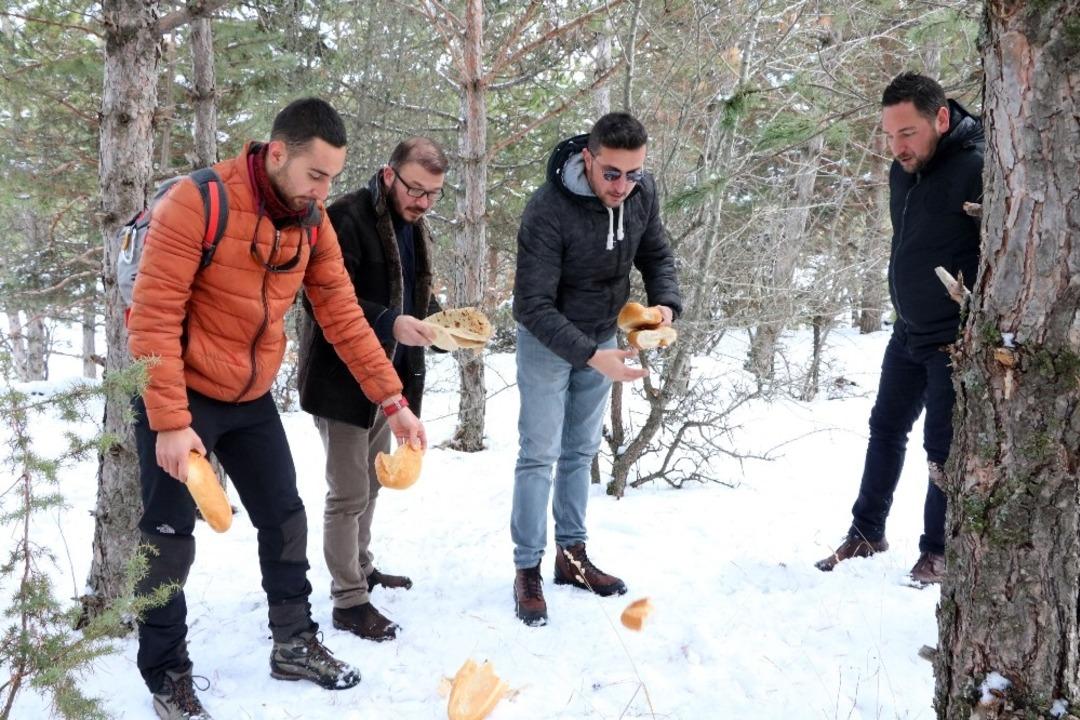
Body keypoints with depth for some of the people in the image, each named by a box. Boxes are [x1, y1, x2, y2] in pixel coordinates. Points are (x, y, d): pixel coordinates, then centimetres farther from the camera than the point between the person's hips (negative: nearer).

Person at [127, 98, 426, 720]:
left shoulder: (314, 222, -3)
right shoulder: (198, 202, -23)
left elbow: (343, 314, 0)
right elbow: (154, 317, -23)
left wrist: (393, 401, -4)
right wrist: (169, 422, -25)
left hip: (253, 399, 6)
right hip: (181, 394, -6)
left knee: (285, 520, 11)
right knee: (170, 541, 0)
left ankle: (296, 645, 28)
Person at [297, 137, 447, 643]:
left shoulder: (412, 225, 10)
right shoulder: (345, 218, -18)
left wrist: (439, 317, -4)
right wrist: (391, 324, -35)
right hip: (341, 377, -9)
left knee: (370, 484, 21)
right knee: (349, 493, -3)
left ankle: (361, 568, 37)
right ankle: (349, 601, 7)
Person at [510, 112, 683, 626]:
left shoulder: (642, 192, -14)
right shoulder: (547, 211, -31)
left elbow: (656, 255, 2)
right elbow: (532, 306, -30)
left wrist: (666, 303, -19)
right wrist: (589, 356, -40)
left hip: (603, 335, 6)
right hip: (547, 340, -5)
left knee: (581, 450, 14)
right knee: (540, 454, -3)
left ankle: (572, 555, 25)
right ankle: (528, 570, 7)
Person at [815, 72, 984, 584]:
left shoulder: (978, 169, -23)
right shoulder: (903, 169, 2)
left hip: (956, 340, -8)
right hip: (909, 331, 8)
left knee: (943, 446, 0)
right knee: (886, 429, 15)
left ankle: (937, 552, 17)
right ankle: (866, 532, 29)